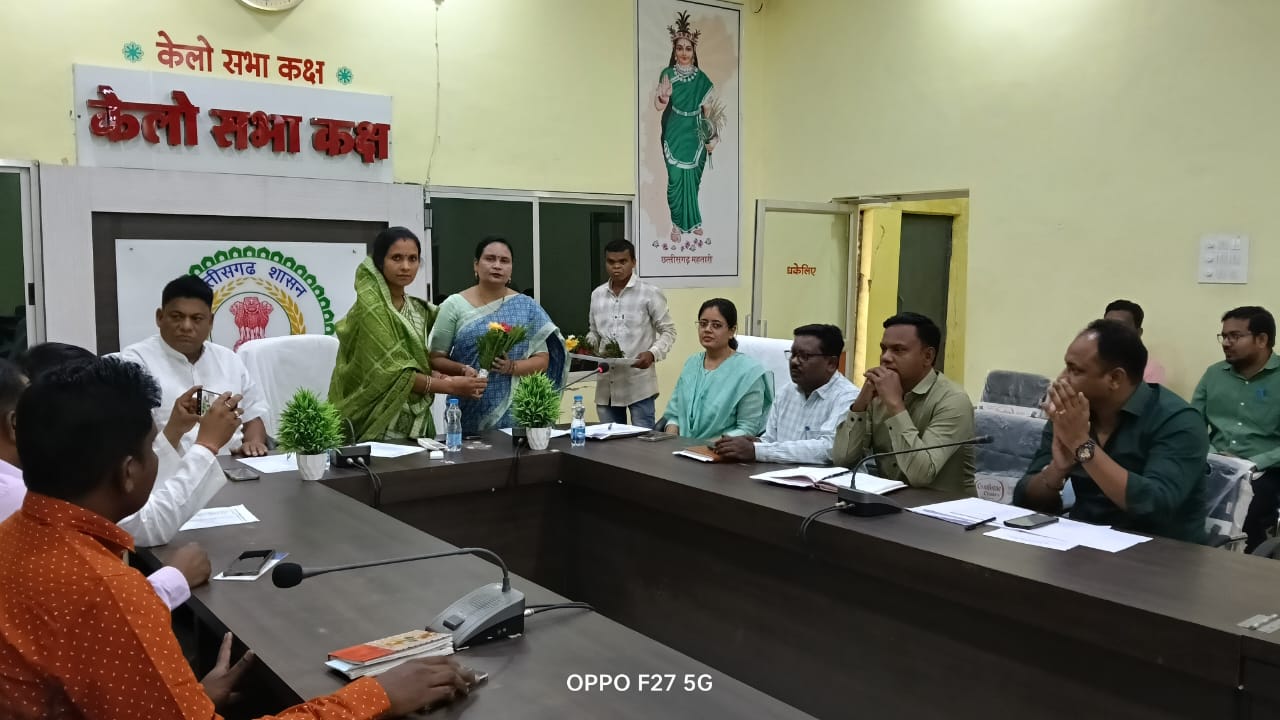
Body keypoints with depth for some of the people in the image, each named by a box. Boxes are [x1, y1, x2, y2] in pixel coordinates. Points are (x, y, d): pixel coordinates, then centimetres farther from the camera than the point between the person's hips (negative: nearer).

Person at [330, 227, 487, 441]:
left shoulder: (419, 310, 9)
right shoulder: (370, 307, -14)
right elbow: (392, 372, -19)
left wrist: (436, 375, -5)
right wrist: (449, 386, -21)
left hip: (415, 424, 7)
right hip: (379, 427, -7)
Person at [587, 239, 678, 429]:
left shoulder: (650, 294, -3)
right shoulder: (597, 294, 12)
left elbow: (668, 331, 0)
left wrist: (653, 353, -17)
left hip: (639, 385, -5)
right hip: (606, 385, 5)